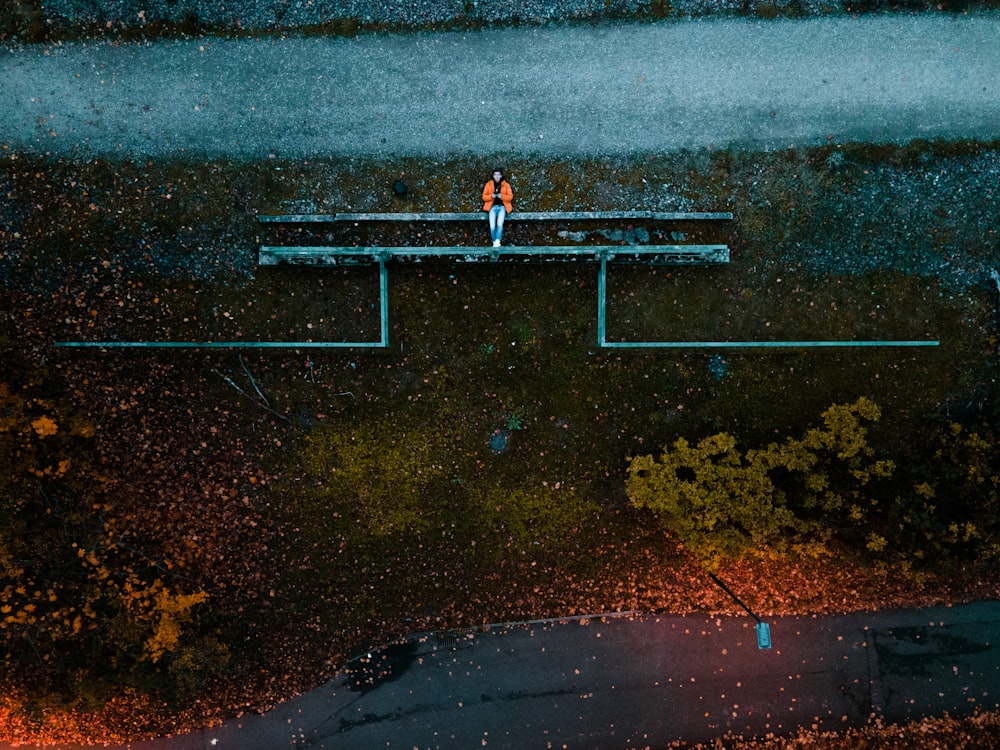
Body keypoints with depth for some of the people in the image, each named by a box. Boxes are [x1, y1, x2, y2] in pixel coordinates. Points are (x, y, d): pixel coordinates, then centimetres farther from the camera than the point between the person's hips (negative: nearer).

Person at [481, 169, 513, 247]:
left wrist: (502, 196, -14)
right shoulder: (488, 184, 9)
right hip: (493, 206, 0)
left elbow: (510, 196, 4)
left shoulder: (506, 185, 8)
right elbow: (484, 197, 7)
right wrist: (491, 196, -13)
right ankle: (495, 242, -12)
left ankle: (497, 241, -33)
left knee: (500, 224, -28)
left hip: (502, 206, 0)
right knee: (492, 225, -22)